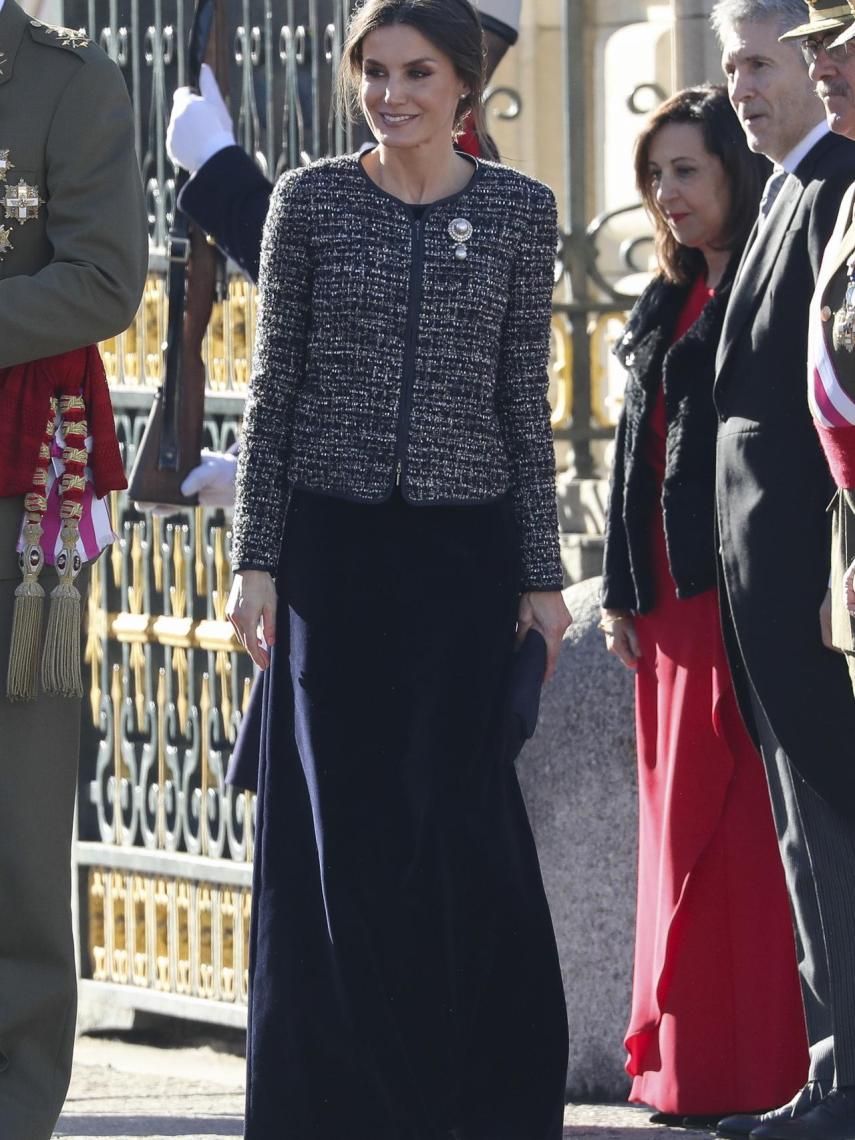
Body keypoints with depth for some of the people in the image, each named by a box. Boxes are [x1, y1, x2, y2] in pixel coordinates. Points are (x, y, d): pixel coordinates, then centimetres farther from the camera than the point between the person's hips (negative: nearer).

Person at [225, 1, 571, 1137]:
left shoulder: (519, 211, 5)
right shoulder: (310, 200, 3)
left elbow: (526, 400, 6)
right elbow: (275, 383, 3)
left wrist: (542, 573, 4)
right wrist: (256, 558, -2)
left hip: (463, 549, 0)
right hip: (331, 542, 0)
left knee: (458, 811, -4)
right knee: (338, 816, 1)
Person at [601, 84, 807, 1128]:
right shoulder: (667, 304, 18)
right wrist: (621, 590, 15)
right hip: (669, 594, 9)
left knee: (729, 826, -10)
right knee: (676, 827, 9)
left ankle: (751, 1066, -9)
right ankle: (684, 1064, 12)